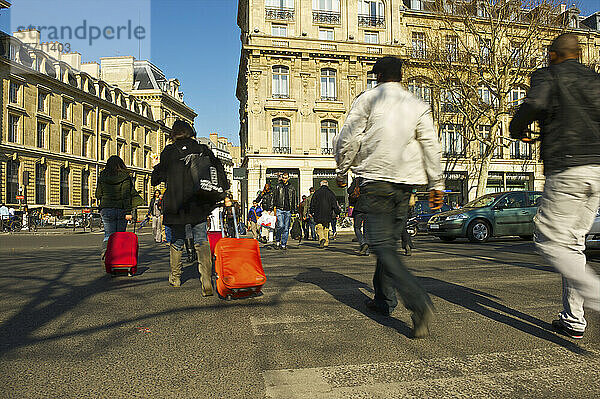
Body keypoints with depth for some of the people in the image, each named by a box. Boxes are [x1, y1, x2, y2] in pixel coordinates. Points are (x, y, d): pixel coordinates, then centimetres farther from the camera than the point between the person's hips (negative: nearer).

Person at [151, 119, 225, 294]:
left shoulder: (169, 151, 0)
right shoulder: (202, 149, 3)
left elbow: (156, 177, 5)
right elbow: (218, 169, 3)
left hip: (175, 204, 0)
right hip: (198, 203, 0)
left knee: (177, 240, 17)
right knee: (201, 240, 0)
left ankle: (175, 278, 32)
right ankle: (206, 280, -17)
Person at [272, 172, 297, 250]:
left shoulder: (292, 188, 12)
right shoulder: (278, 187, 7)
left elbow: (295, 199, 15)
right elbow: (274, 197, 8)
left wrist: (293, 209, 7)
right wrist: (274, 207, 0)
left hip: (288, 210, 2)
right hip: (280, 209, -2)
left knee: (286, 228, 2)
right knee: (281, 225, -14)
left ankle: (283, 244, 8)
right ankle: (277, 240, 8)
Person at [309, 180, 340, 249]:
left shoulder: (317, 192, 1)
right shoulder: (330, 193, 4)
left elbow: (312, 203, 3)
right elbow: (334, 203, 3)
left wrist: (312, 212, 10)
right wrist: (337, 212, 9)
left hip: (318, 214, -2)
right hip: (328, 214, 2)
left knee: (319, 227, 0)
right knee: (326, 228, 12)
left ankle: (322, 238, -26)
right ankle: (326, 243, 14)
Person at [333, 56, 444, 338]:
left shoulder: (368, 98, 3)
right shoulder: (418, 106, 13)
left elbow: (346, 140, -2)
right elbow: (432, 147, 6)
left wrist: (342, 173, 10)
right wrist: (437, 185, 8)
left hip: (377, 180, -5)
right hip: (406, 181, 5)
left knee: (382, 246, -8)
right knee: (390, 242, 16)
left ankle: (419, 302, -24)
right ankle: (384, 299, 24)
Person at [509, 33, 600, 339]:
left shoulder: (548, 75, 2)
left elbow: (534, 104, -19)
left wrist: (516, 129, -1)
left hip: (566, 170, -7)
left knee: (550, 242, -1)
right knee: (573, 244, 13)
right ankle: (572, 319, 18)